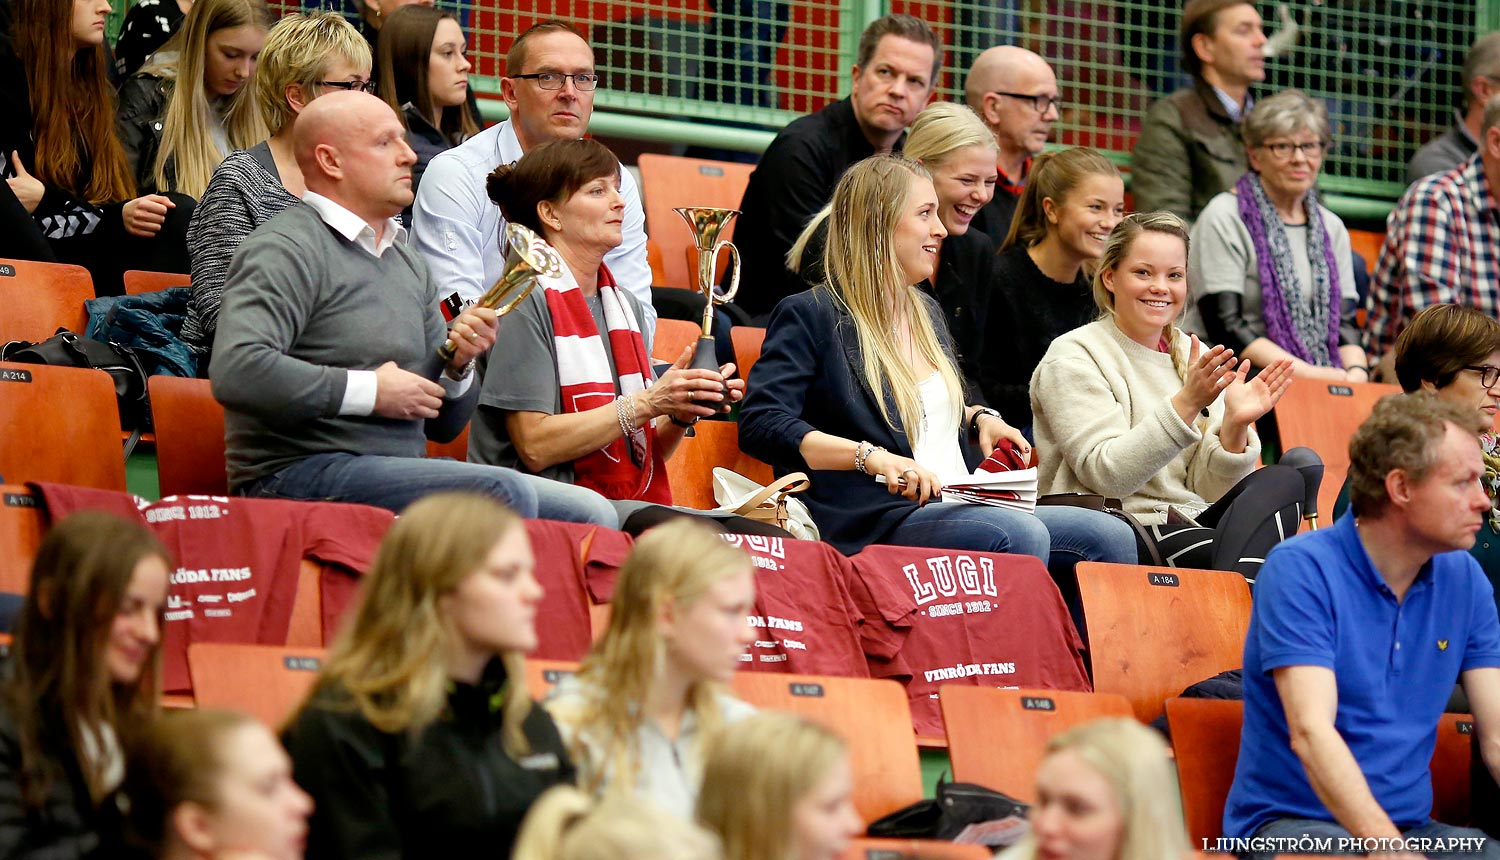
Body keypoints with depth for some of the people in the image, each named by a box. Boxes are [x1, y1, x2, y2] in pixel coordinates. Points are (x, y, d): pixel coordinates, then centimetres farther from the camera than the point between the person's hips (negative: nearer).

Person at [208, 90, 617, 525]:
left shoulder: (407, 261, 21)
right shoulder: (286, 250, -6)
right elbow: (236, 371, -24)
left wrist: (458, 366, 1)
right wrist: (370, 391, -15)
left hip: (402, 469, 9)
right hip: (302, 472, -8)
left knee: (592, 511, -7)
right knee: (506, 494, -27)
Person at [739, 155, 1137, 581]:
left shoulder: (926, 313, 25)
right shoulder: (808, 316, -2)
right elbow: (761, 425, -15)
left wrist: (978, 419, 16)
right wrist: (872, 458, -26)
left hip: (963, 507, 8)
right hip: (876, 525, -8)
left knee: (1111, 537, -15)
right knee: (1020, 534, -35)